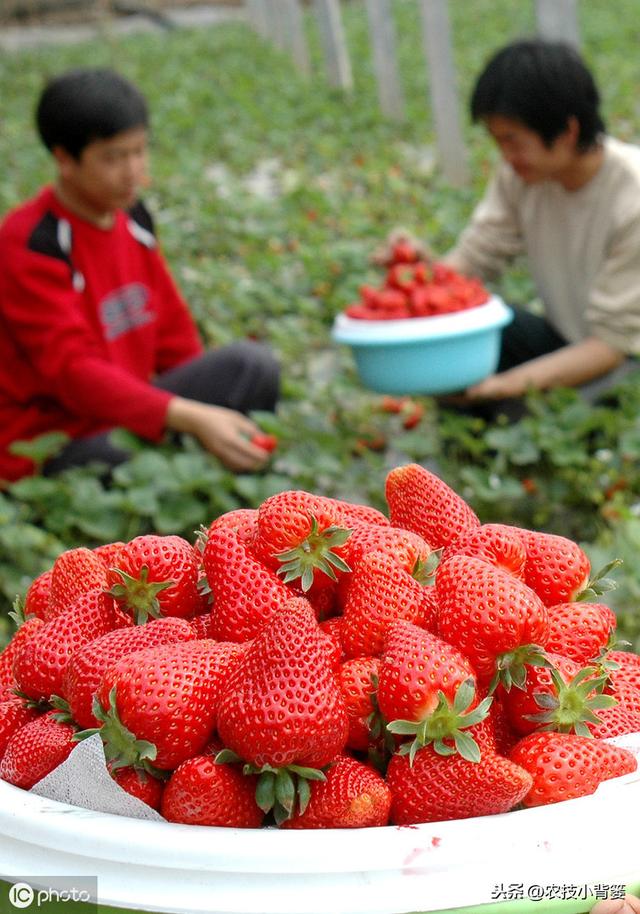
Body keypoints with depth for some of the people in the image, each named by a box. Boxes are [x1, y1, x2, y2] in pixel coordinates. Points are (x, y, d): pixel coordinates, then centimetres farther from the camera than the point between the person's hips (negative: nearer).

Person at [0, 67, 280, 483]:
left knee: (250, 364, -15)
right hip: (49, 446, -7)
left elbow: (174, 333, 13)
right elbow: (72, 369, -27)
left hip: (128, 414, 7)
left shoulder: (132, 219, 6)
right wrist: (193, 419, -37)